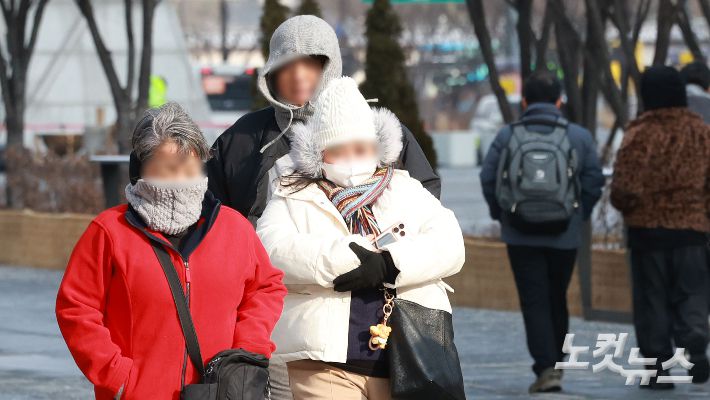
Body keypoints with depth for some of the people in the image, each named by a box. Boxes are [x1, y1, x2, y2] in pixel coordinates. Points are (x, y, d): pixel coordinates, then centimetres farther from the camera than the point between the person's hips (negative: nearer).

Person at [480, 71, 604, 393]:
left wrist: (501, 216, 12)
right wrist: (578, 217, 13)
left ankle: (546, 368, -13)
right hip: (565, 235, 2)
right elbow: (594, 183, -2)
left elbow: (488, 180, -4)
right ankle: (554, 361, 31)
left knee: (534, 302, -1)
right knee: (557, 300, 18)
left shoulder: (507, 137, -4)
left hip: (521, 235, -2)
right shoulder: (579, 137, -1)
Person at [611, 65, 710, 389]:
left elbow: (625, 189, -13)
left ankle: (658, 366, 5)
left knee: (652, 300, 6)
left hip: (647, 229, -2)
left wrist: (625, 206, 8)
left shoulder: (640, 134, -10)